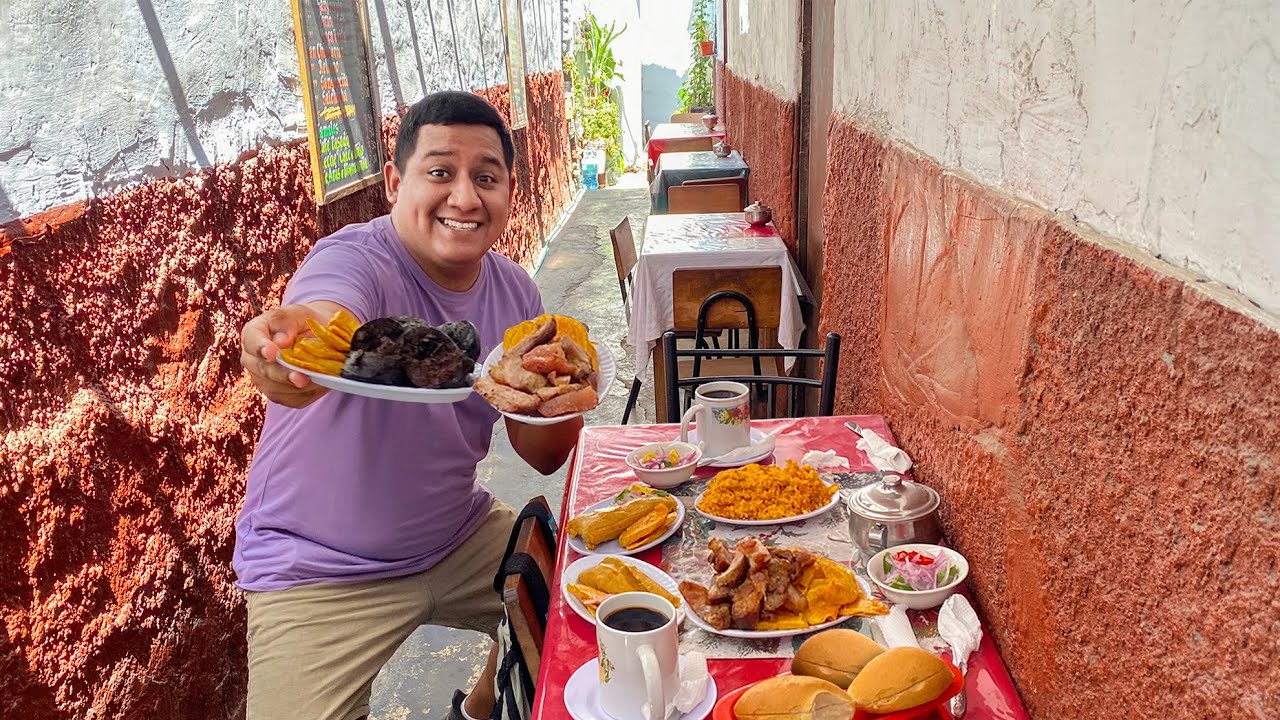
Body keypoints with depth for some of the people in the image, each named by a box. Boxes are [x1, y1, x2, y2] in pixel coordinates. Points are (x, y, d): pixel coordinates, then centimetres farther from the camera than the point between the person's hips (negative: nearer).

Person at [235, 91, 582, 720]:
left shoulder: (515, 291, -4)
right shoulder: (353, 261, -21)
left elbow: (543, 457, -2)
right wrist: (292, 342, -68)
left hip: (458, 537, 5)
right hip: (321, 573, -5)